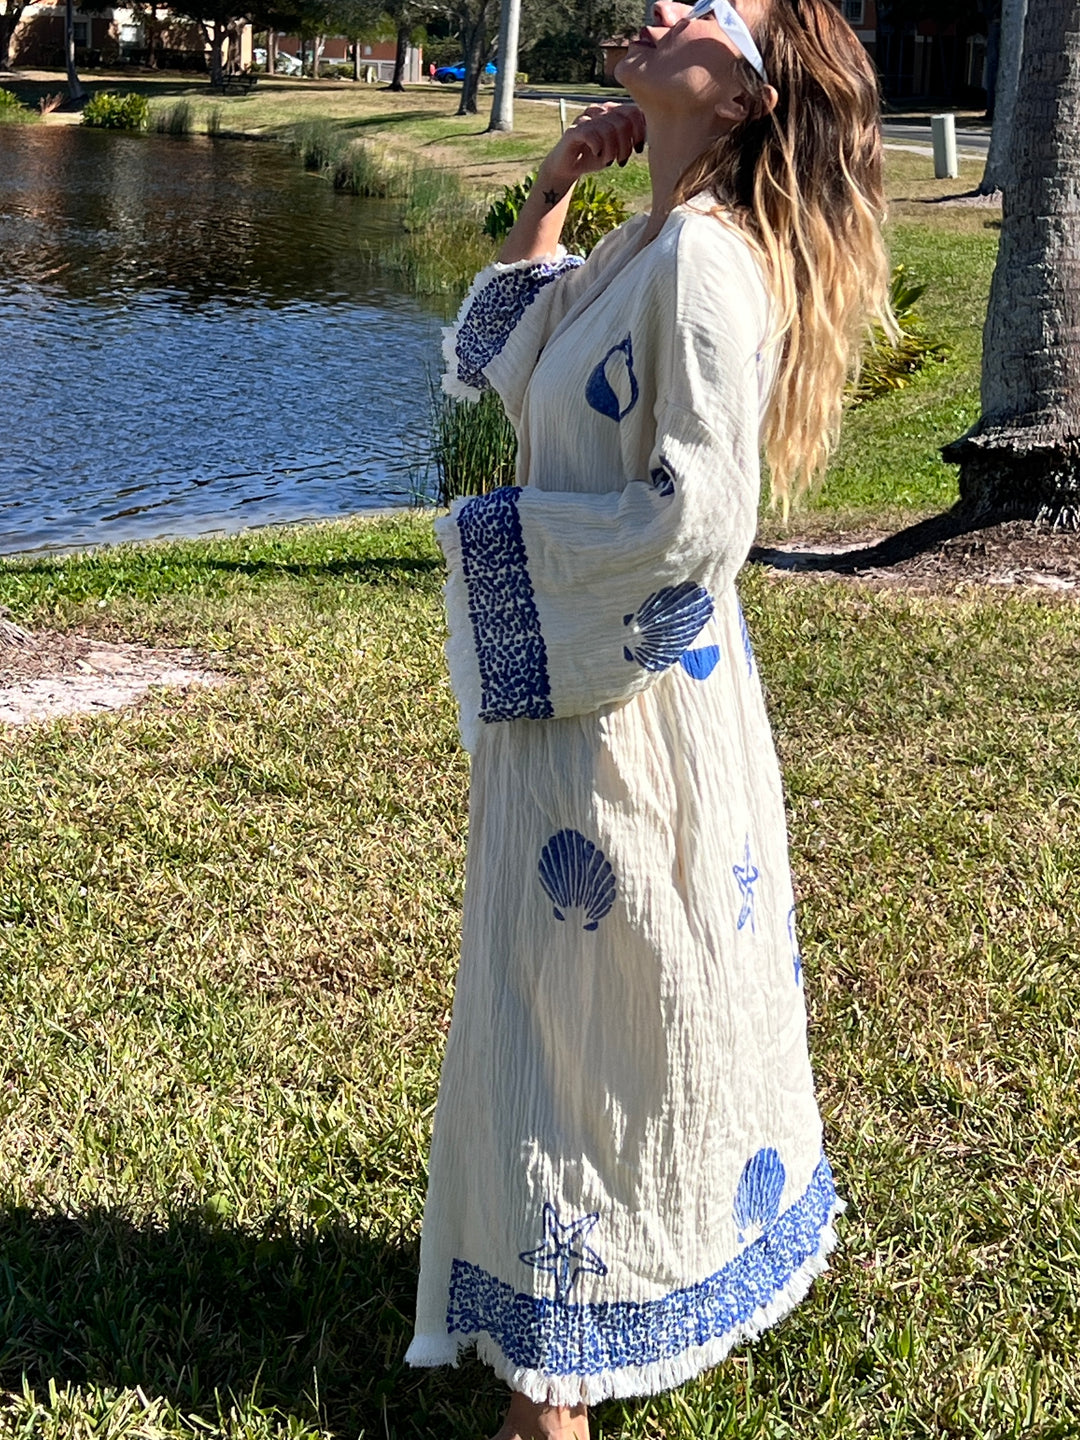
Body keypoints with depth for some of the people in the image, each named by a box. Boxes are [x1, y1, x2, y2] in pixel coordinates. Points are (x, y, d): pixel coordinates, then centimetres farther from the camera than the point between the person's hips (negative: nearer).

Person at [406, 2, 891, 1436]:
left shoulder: (707, 262, -20)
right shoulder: (635, 251, 9)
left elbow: (700, 515, -25)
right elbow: (498, 358, 25)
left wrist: (507, 531, -12)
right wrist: (552, 190, 12)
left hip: (635, 702, -9)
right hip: (574, 681, 9)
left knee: (596, 1011, 2)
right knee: (557, 1004, 21)